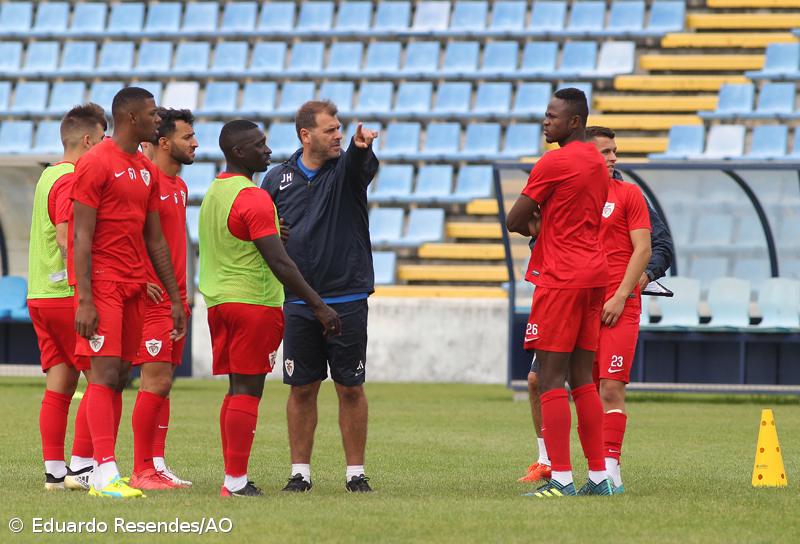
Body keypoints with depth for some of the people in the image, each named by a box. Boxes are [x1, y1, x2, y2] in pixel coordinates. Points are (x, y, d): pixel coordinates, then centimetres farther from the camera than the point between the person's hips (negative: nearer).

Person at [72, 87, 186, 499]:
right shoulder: (96, 164, -9)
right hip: (103, 285, -8)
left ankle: (101, 470, 8)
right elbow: (82, 236, -12)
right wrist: (84, 299, -19)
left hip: (135, 287, 8)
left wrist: (175, 299, 18)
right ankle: (105, 474, -18)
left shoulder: (147, 171, 16)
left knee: (121, 376, 6)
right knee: (105, 372, -13)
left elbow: (155, 240, 21)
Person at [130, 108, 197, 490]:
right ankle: (143, 471, -7)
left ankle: (157, 465, 12)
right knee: (156, 381, -10)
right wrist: (138, 281, -20)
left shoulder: (179, 185, 16)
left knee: (163, 383, 9)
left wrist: (183, 290, 19)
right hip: (152, 300, -9)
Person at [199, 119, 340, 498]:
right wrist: (318, 306, -18)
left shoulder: (213, 193, 13)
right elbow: (278, 262, -20)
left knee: (237, 389, 12)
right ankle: (236, 481, -8)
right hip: (254, 302, -9)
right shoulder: (253, 198, -16)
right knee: (247, 391, -6)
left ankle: (234, 478, 11)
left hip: (218, 302, 9)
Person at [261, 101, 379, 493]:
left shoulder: (346, 169, 0)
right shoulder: (278, 180, 7)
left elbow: (361, 163, -25)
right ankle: (300, 472, 12)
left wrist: (362, 146, -48)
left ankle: (355, 473, 8)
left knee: (350, 388, 2)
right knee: (302, 389, 4)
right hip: (298, 304, 1)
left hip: (347, 301, -1)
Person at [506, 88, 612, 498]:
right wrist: (543, 225, 8)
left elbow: (513, 222, -9)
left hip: (560, 279, -9)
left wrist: (533, 227, 13)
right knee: (582, 379, 11)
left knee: (551, 379, -8)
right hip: (594, 274, 9)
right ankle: (598, 476, 10)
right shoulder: (596, 162, 16)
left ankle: (561, 479, -14)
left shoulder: (554, 163, -13)